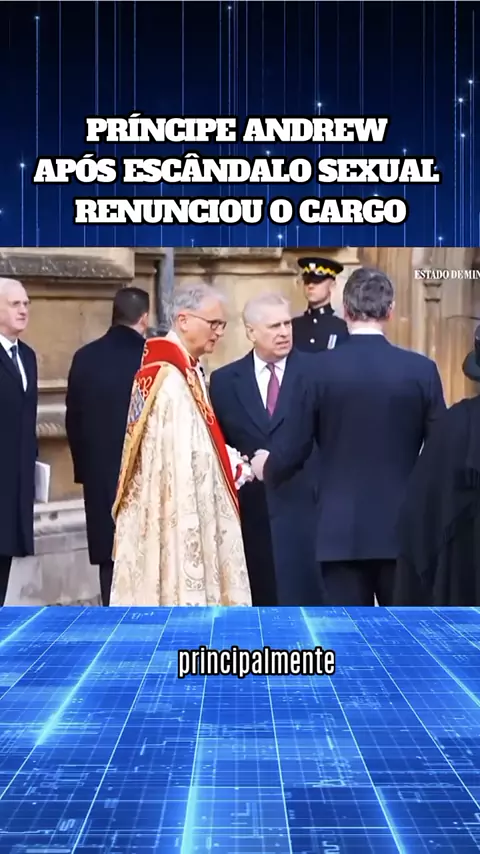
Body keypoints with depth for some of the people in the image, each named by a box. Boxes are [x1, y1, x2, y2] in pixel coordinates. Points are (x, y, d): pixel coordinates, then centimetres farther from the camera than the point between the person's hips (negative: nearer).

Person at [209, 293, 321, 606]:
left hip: (305, 506, -2)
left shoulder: (316, 371, 1)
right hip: (249, 511, 2)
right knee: (256, 602, 6)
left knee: (305, 597, -2)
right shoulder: (225, 380, 8)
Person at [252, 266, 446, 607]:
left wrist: (266, 468, 20)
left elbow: (297, 448, -2)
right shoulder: (421, 369, -4)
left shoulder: (319, 368, -6)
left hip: (341, 528, 0)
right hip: (403, 526, 1)